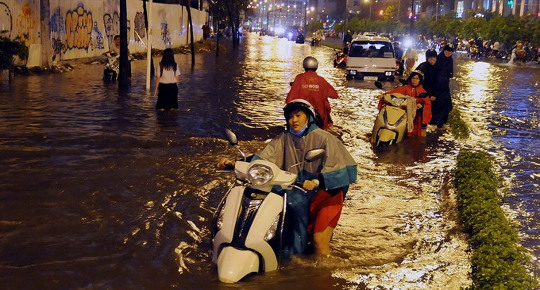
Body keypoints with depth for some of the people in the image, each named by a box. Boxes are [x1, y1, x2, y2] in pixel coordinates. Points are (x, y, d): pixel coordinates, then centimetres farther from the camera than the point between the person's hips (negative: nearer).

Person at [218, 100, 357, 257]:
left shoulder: (323, 138, -4)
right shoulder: (284, 139, 9)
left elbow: (336, 166, -15)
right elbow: (261, 158, 0)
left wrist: (317, 181, -32)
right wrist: (235, 164, -14)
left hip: (324, 192, -4)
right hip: (296, 195, 4)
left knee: (319, 239, -14)